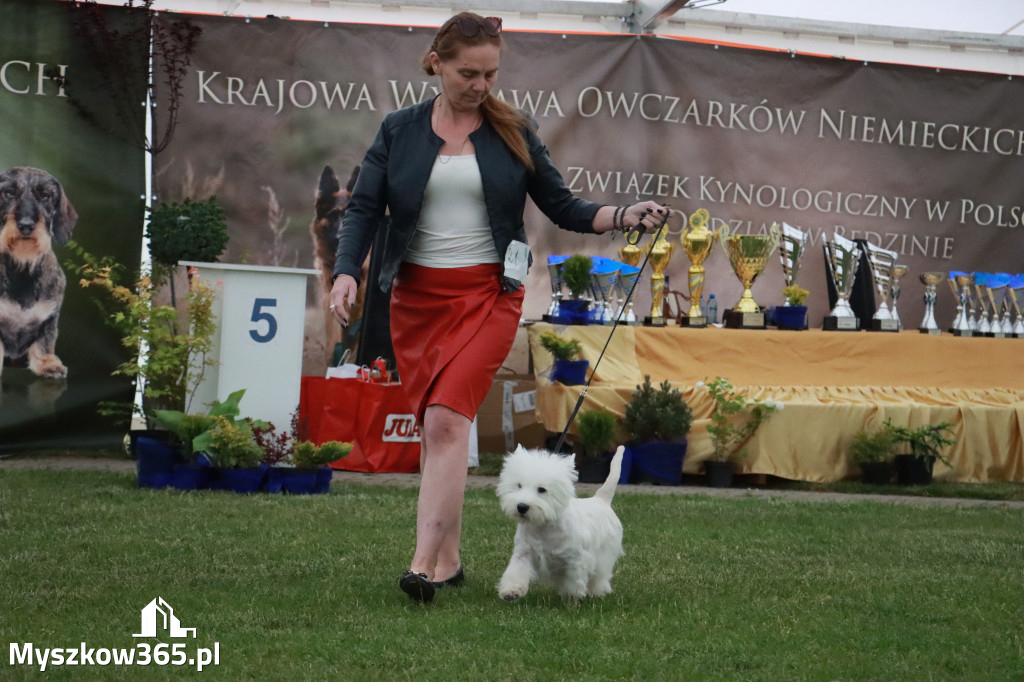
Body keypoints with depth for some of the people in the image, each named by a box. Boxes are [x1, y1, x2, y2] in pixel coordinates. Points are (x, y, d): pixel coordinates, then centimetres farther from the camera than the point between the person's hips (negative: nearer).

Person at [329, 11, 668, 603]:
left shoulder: (514, 132, 5)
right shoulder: (399, 131, 6)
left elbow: (563, 207, 8)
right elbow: (364, 208, 1)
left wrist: (626, 217, -7)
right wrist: (346, 273, -14)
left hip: (488, 294, -2)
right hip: (416, 294, 2)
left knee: (446, 419, -17)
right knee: (434, 428, 7)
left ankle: (425, 564, -22)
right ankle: (449, 559, 19)